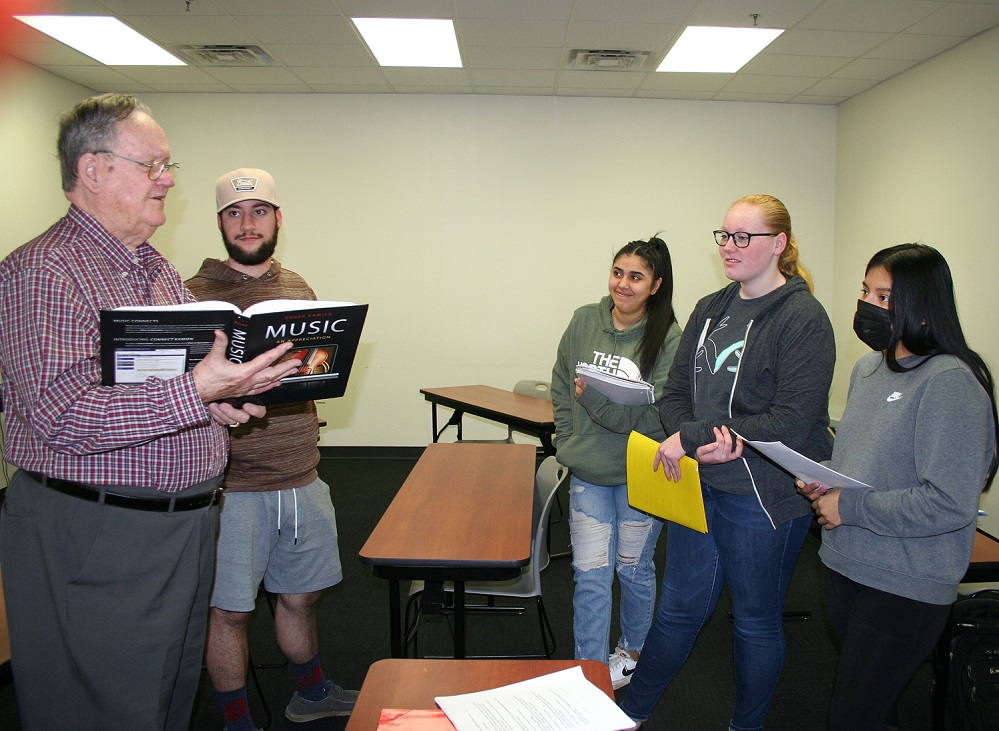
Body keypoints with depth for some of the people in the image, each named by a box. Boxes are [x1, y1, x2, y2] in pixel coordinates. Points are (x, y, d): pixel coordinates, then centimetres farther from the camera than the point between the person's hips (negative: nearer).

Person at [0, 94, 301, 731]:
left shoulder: (160, 271, 14)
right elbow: (61, 415, -24)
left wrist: (222, 400, 3)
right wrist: (197, 390, -32)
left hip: (187, 527, 8)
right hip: (94, 540, -8)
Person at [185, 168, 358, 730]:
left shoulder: (299, 288, 11)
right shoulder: (193, 294, -6)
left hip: (302, 477, 5)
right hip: (233, 482, -4)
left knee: (301, 595, 19)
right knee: (229, 609, 7)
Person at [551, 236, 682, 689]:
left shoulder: (669, 340, -13)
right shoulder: (585, 320, -2)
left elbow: (655, 414, -19)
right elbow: (560, 389, 8)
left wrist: (596, 398, -31)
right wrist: (569, 444, 1)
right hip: (587, 473, 2)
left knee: (634, 568, 16)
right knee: (590, 575, 3)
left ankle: (633, 651, 42)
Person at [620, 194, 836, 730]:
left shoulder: (802, 318, -13)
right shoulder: (710, 310, 7)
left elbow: (792, 421, -21)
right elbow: (675, 393, 6)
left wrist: (692, 436, -20)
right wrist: (703, 443, -16)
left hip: (764, 495, -5)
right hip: (698, 484, 6)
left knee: (756, 620, 14)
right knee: (679, 607, 18)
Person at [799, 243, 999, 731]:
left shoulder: (950, 381, -19)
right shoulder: (867, 367, 6)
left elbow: (950, 503, -25)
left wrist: (849, 507, -18)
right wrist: (823, 481, 0)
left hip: (905, 589, -7)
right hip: (843, 564, 8)